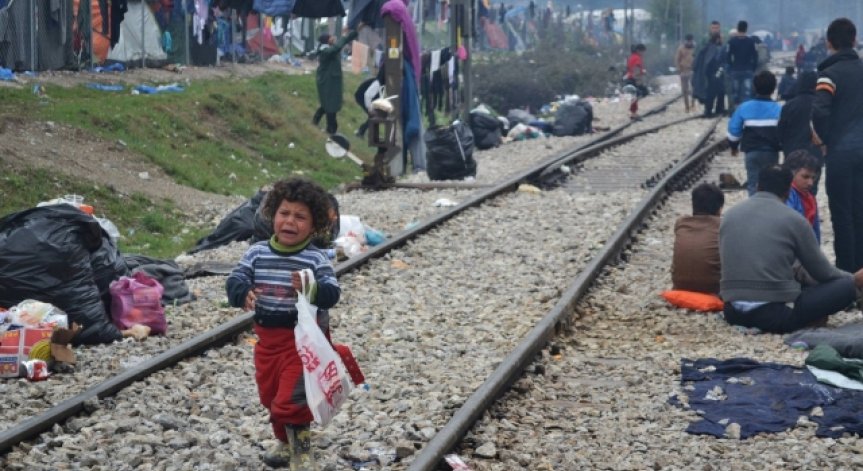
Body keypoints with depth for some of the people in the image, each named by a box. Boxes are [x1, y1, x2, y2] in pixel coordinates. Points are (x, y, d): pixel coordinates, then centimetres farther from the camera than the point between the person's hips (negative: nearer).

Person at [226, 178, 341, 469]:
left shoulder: (316, 259, -14)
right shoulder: (257, 253, -4)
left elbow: (331, 294, -22)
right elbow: (235, 280, -9)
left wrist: (312, 289, -44)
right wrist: (243, 293, -32)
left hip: (303, 338, -5)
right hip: (267, 338, 5)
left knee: (291, 398, -8)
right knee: (270, 395, 20)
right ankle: (285, 443, 42)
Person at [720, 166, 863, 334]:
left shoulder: (730, 214, 12)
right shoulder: (793, 219, -2)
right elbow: (822, 272, 7)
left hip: (733, 312, 4)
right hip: (775, 314, -4)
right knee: (847, 286, 9)